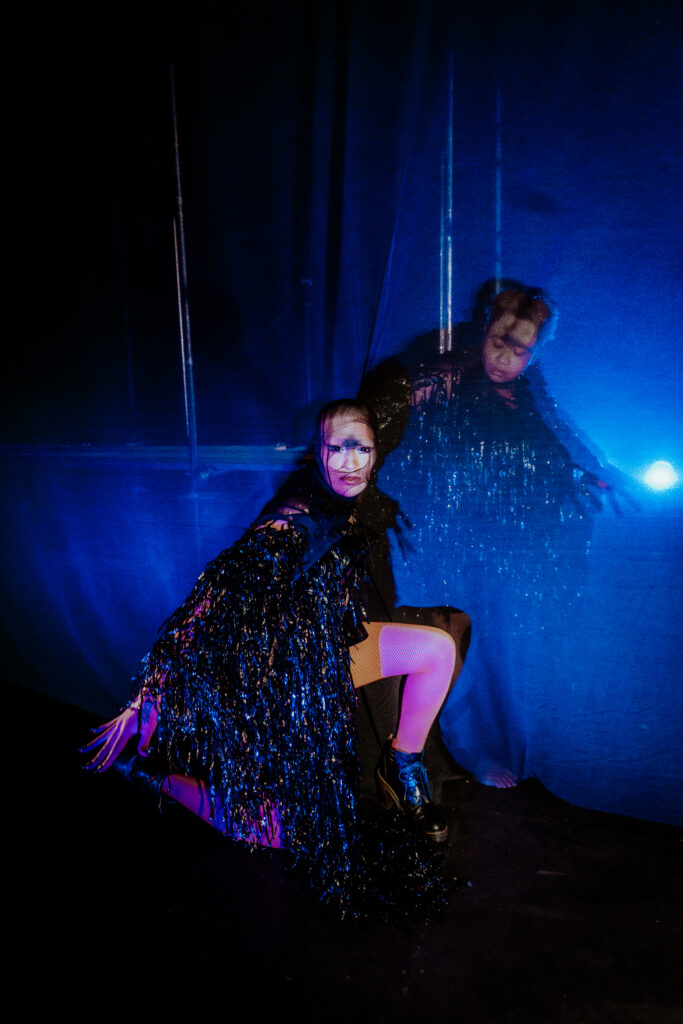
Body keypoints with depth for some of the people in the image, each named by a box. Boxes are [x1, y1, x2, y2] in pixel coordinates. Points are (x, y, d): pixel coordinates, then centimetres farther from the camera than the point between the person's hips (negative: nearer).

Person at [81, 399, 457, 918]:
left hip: (322, 653, 7)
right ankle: (150, 765, 14)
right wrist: (146, 704, -23)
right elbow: (208, 607, -26)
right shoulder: (291, 523, -26)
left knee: (438, 647, -7)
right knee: (277, 831, -5)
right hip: (261, 674, -7)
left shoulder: (348, 509, -4)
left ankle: (403, 770, 13)